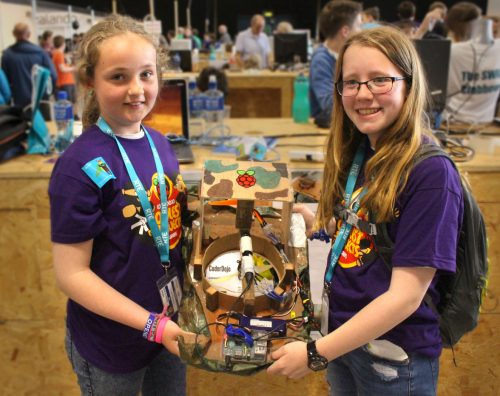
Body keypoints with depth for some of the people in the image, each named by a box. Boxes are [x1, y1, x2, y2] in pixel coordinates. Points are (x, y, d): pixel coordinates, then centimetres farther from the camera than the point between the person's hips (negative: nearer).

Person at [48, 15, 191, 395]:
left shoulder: (160, 144, -2)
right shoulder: (80, 167, -22)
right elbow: (71, 274, -19)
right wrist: (151, 324, -21)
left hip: (172, 322, 6)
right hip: (113, 341, -5)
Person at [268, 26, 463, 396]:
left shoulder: (431, 172, -23)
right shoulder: (355, 153, -2)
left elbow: (405, 296, -24)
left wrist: (316, 352, -21)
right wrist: (308, 217, -3)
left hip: (394, 357, -6)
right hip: (343, 333, 6)